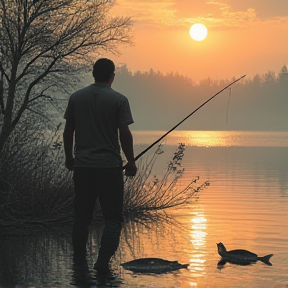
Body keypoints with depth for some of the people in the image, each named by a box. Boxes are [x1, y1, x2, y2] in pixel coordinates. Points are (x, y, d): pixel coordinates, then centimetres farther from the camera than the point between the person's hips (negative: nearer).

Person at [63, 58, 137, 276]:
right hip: (109, 166, -4)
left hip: (82, 166, 4)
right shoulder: (119, 100, -5)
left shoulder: (76, 97, 5)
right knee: (113, 217, 1)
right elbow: (125, 134, -9)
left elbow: (68, 131, 8)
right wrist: (131, 162, 2)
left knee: (82, 217, 13)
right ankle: (103, 261, -13)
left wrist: (69, 157, 21)